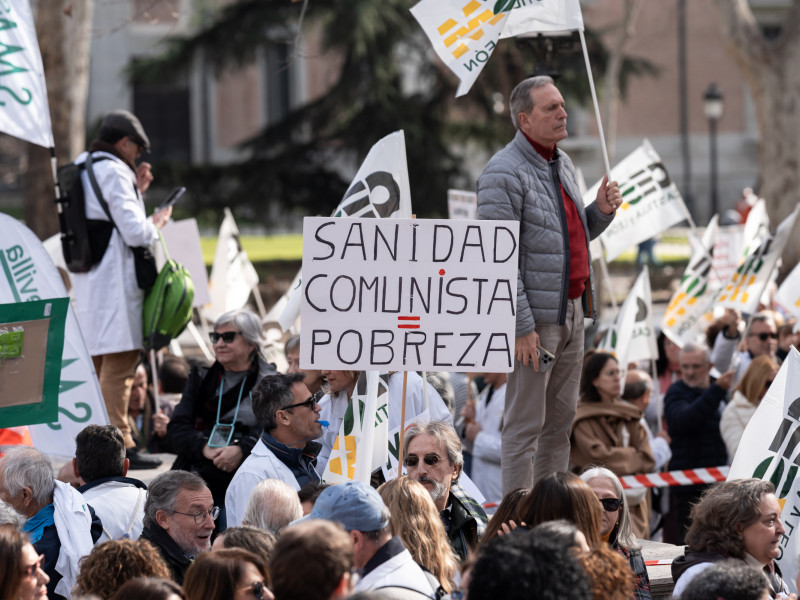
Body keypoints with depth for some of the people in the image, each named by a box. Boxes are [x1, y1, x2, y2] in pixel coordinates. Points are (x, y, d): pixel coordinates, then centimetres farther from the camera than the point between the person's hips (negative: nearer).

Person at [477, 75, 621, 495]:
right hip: (535, 318, -9)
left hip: (572, 312, 9)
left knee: (561, 418, 13)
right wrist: (521, 326, -21)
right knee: (526, 423, -4)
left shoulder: (563, 164, 14)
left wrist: (601, 211, 3)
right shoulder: (504, 174, -14)